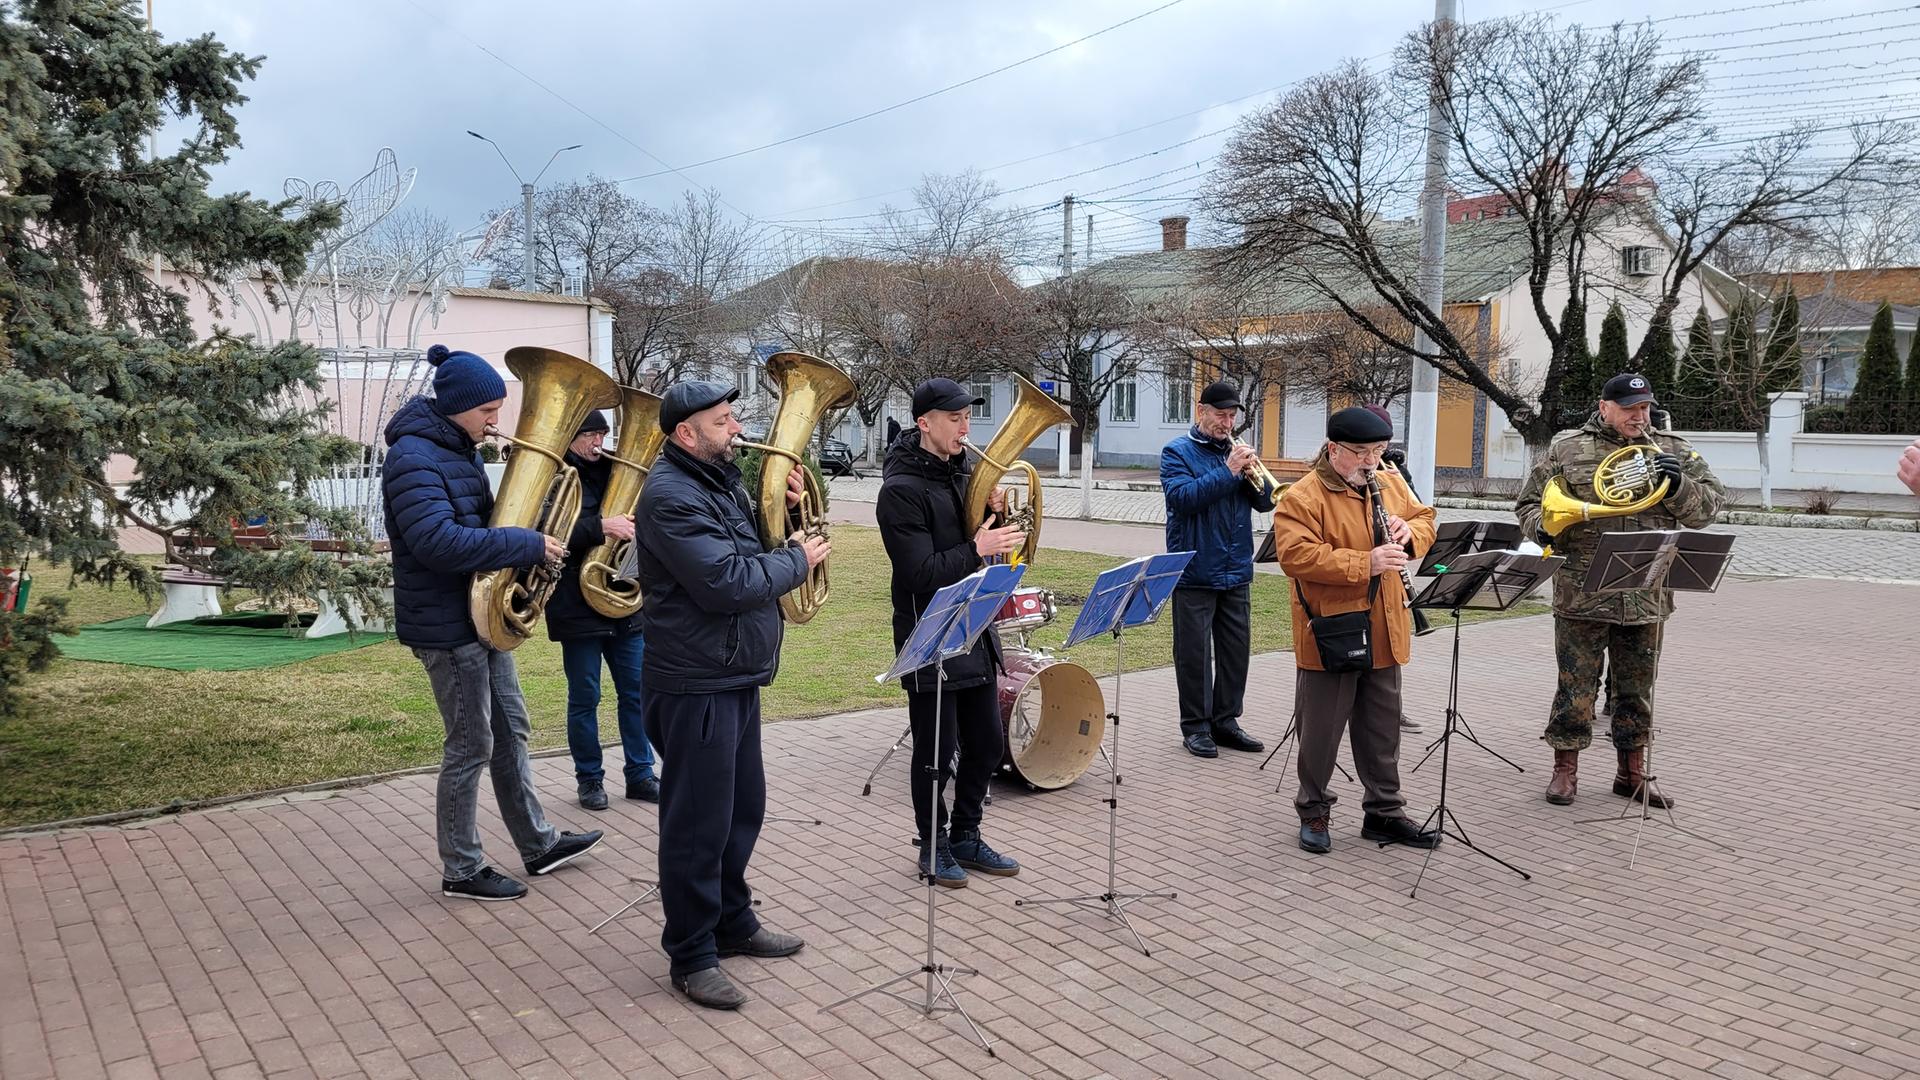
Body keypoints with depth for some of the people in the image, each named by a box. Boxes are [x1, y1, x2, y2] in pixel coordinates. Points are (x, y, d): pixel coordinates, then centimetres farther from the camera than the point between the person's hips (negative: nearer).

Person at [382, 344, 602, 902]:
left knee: (510, 730, 16)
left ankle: (538, 844, 28)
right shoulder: (413, 457, -19)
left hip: (482, 616, 10)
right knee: (470, 747, 0)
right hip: (447, 625, -10)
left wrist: (528, 539, 1)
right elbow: (439, 542, -31)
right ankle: (461, 871, 15)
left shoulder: (458, 449, 12)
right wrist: (528, 545, -27)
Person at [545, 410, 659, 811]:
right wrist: (600, 527, -28)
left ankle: (640, 775, 19)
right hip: (577, 609, -5)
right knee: (584, 698, 6)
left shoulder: (612, 472, 11)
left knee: (636, 692, 9)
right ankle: (589, 778, 21)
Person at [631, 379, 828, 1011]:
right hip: (697, 683, -10)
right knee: (698, 822, 0)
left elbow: (751, 554, 17)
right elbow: (726, 584, -26)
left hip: (737, 676, 10)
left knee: (743, 807, 19)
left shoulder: (721, 479, 13)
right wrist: (799, 560, -13)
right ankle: (691, 956, 13)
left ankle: (732, 922, 35)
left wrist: (787, 512, 1)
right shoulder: (671, 495, -18)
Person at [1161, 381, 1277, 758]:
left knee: (1237, 650, 10)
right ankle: (1195, 726, 9)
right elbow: (1182, 497, -19)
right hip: (1195, 572, -6)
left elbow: (1266, 502, 8)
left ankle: (1225, 720, 21)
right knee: (1194, 653, 0)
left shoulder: (1235, 450, 14)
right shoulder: (1178, 452, -2)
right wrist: (1229, 471, -21)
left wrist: (1253, 472, -10)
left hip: (1236, 572, 6)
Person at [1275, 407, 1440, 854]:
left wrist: (1410, 532, -5)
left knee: (1383, 729, 16)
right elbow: (1296, 556, -22)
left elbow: (1425, 519, 19)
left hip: (1384, 634, 6)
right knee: (1321, 729, 5)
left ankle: (1384, 812, 29)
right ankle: (1314, 813, 20)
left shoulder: (1391, 484, 10)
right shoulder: (1302, 498, -12)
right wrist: (1364, 564, -28)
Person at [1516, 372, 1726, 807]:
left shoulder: (1673, 452, 10)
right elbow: (1529, 504, 7)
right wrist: (1544, 525, -15)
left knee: (1636, 689, 12)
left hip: (1647, 597, 3)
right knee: (1576, 684, 3)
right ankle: (1565, 769, 14)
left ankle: (1632, 772, 25)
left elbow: (1709, 507, 6)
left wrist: (1678, 484, -13)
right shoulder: (1566, 449, 3)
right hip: (1582, 595, -2)